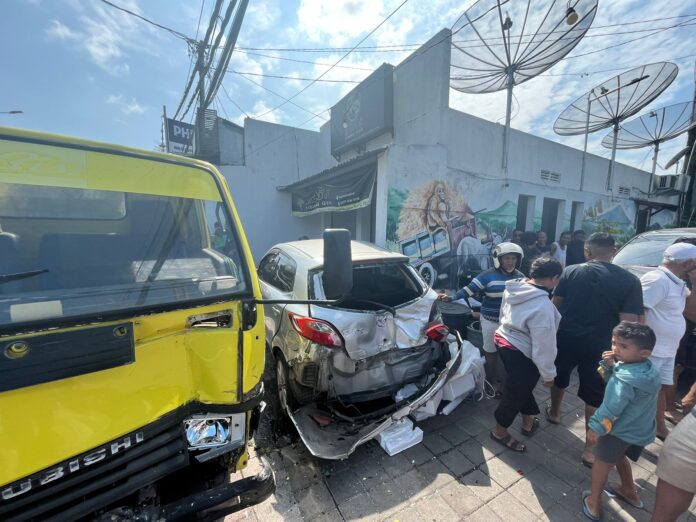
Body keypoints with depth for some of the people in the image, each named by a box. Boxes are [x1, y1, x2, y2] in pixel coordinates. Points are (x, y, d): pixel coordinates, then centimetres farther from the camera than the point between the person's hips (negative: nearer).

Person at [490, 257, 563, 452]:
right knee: (515, 393, 12)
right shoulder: (542, 305, -29)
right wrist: (548, 373, -10)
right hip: (521, 353, -8)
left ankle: (529, 420, 50)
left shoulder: (514, 288, -3)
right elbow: (543, 344, -23)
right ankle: (500, 432, 32)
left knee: (521, 387, 28)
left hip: (504, 340, 9)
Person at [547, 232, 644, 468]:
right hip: (599, 346, -1)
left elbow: (555, 304, -1)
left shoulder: (571, 271, -5)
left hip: (566, 338, 1)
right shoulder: (630, 280, -6)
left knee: (559, 378, 26)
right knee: (595, 396, 13)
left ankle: (554, 413, 47)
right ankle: (590, 449, 21)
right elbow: (628, 321, -10)